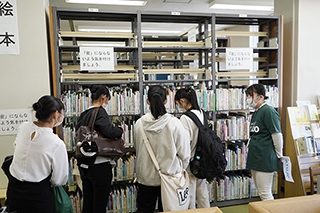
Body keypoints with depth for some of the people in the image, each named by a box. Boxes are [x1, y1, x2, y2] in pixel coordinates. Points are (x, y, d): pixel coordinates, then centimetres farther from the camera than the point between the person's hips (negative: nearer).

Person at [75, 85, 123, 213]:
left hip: (84, 165, 8)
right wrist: (119, 131, -8)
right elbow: (109, 131, -27)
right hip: (99, 165, -8)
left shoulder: (83, 114, 10)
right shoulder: (100, 112, -14)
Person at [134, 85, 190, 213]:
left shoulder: (139, 124, -12)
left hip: (145, 178, 2)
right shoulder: (174, 123, -18)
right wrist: (179, 170, 9)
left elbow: (137, 149, 4)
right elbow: (184, 155, -10)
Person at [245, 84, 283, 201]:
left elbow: (277, 135, -15)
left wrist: (279, 155, -7)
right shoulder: (256, 112, 14)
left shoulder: (268, 111, -16)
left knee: (265, 194, -1)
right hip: (255, 158, 10)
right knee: (261, 192, 19)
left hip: (265, 160, -10)